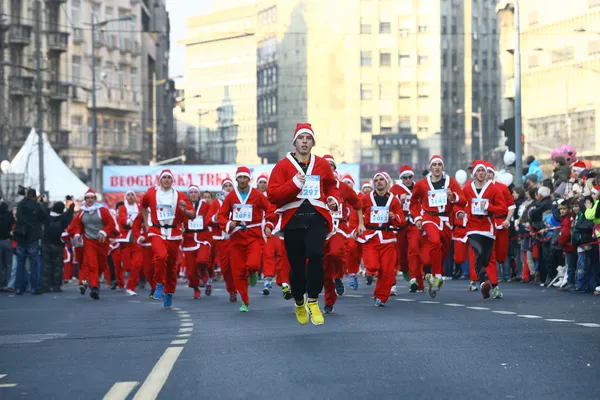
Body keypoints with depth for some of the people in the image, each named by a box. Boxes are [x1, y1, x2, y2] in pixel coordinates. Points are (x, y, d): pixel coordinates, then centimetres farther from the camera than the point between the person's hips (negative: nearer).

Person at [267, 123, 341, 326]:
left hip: (316, 218, 0)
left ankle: (313, 301, -8)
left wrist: (334, 199, 3)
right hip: (292, 220, 0)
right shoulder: (283, 166, 2)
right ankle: (299, 304, 32)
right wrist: (294, 184, -18)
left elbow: (331, 186, 25)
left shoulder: (322, 164, 9)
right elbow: (272, 194, -6)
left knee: (315, 254, -24)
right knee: (297, 264, 6)